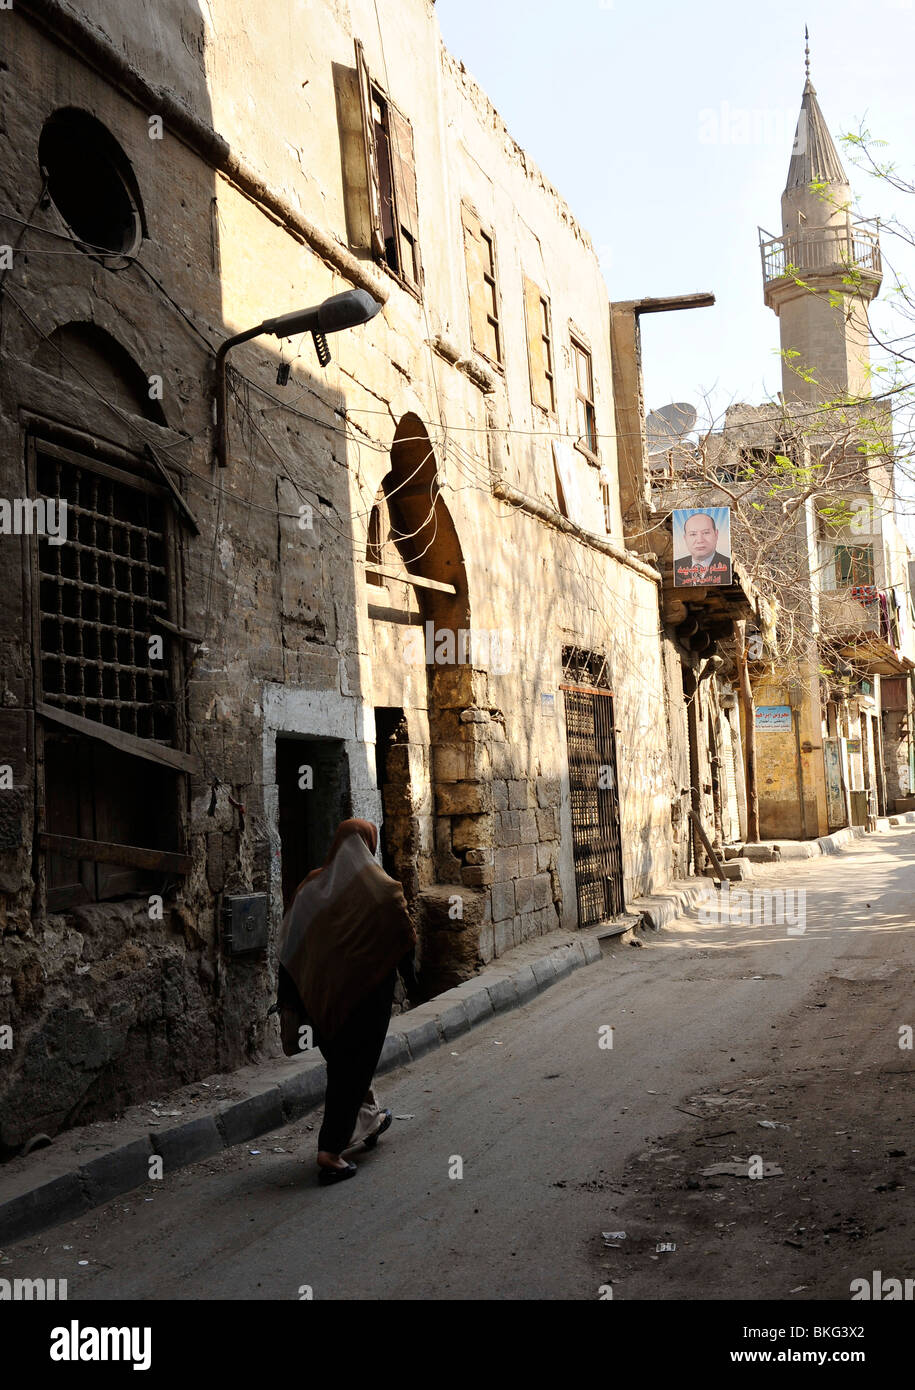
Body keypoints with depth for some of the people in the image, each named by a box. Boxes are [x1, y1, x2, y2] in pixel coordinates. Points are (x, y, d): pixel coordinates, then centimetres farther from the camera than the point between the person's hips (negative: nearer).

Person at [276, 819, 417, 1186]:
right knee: (354, 1066, 4)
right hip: (366, 992, -5)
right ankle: (331, 1150, 1)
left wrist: (288, 1000, 7)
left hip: (320, 993, 5)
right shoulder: (382, 890, -13)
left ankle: (369, 1118, 42)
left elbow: (289, 947, 1)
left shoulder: (311, 887, -1)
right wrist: (411, 984, 9)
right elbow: (404, 942, -7)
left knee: (339, 1061, 23)